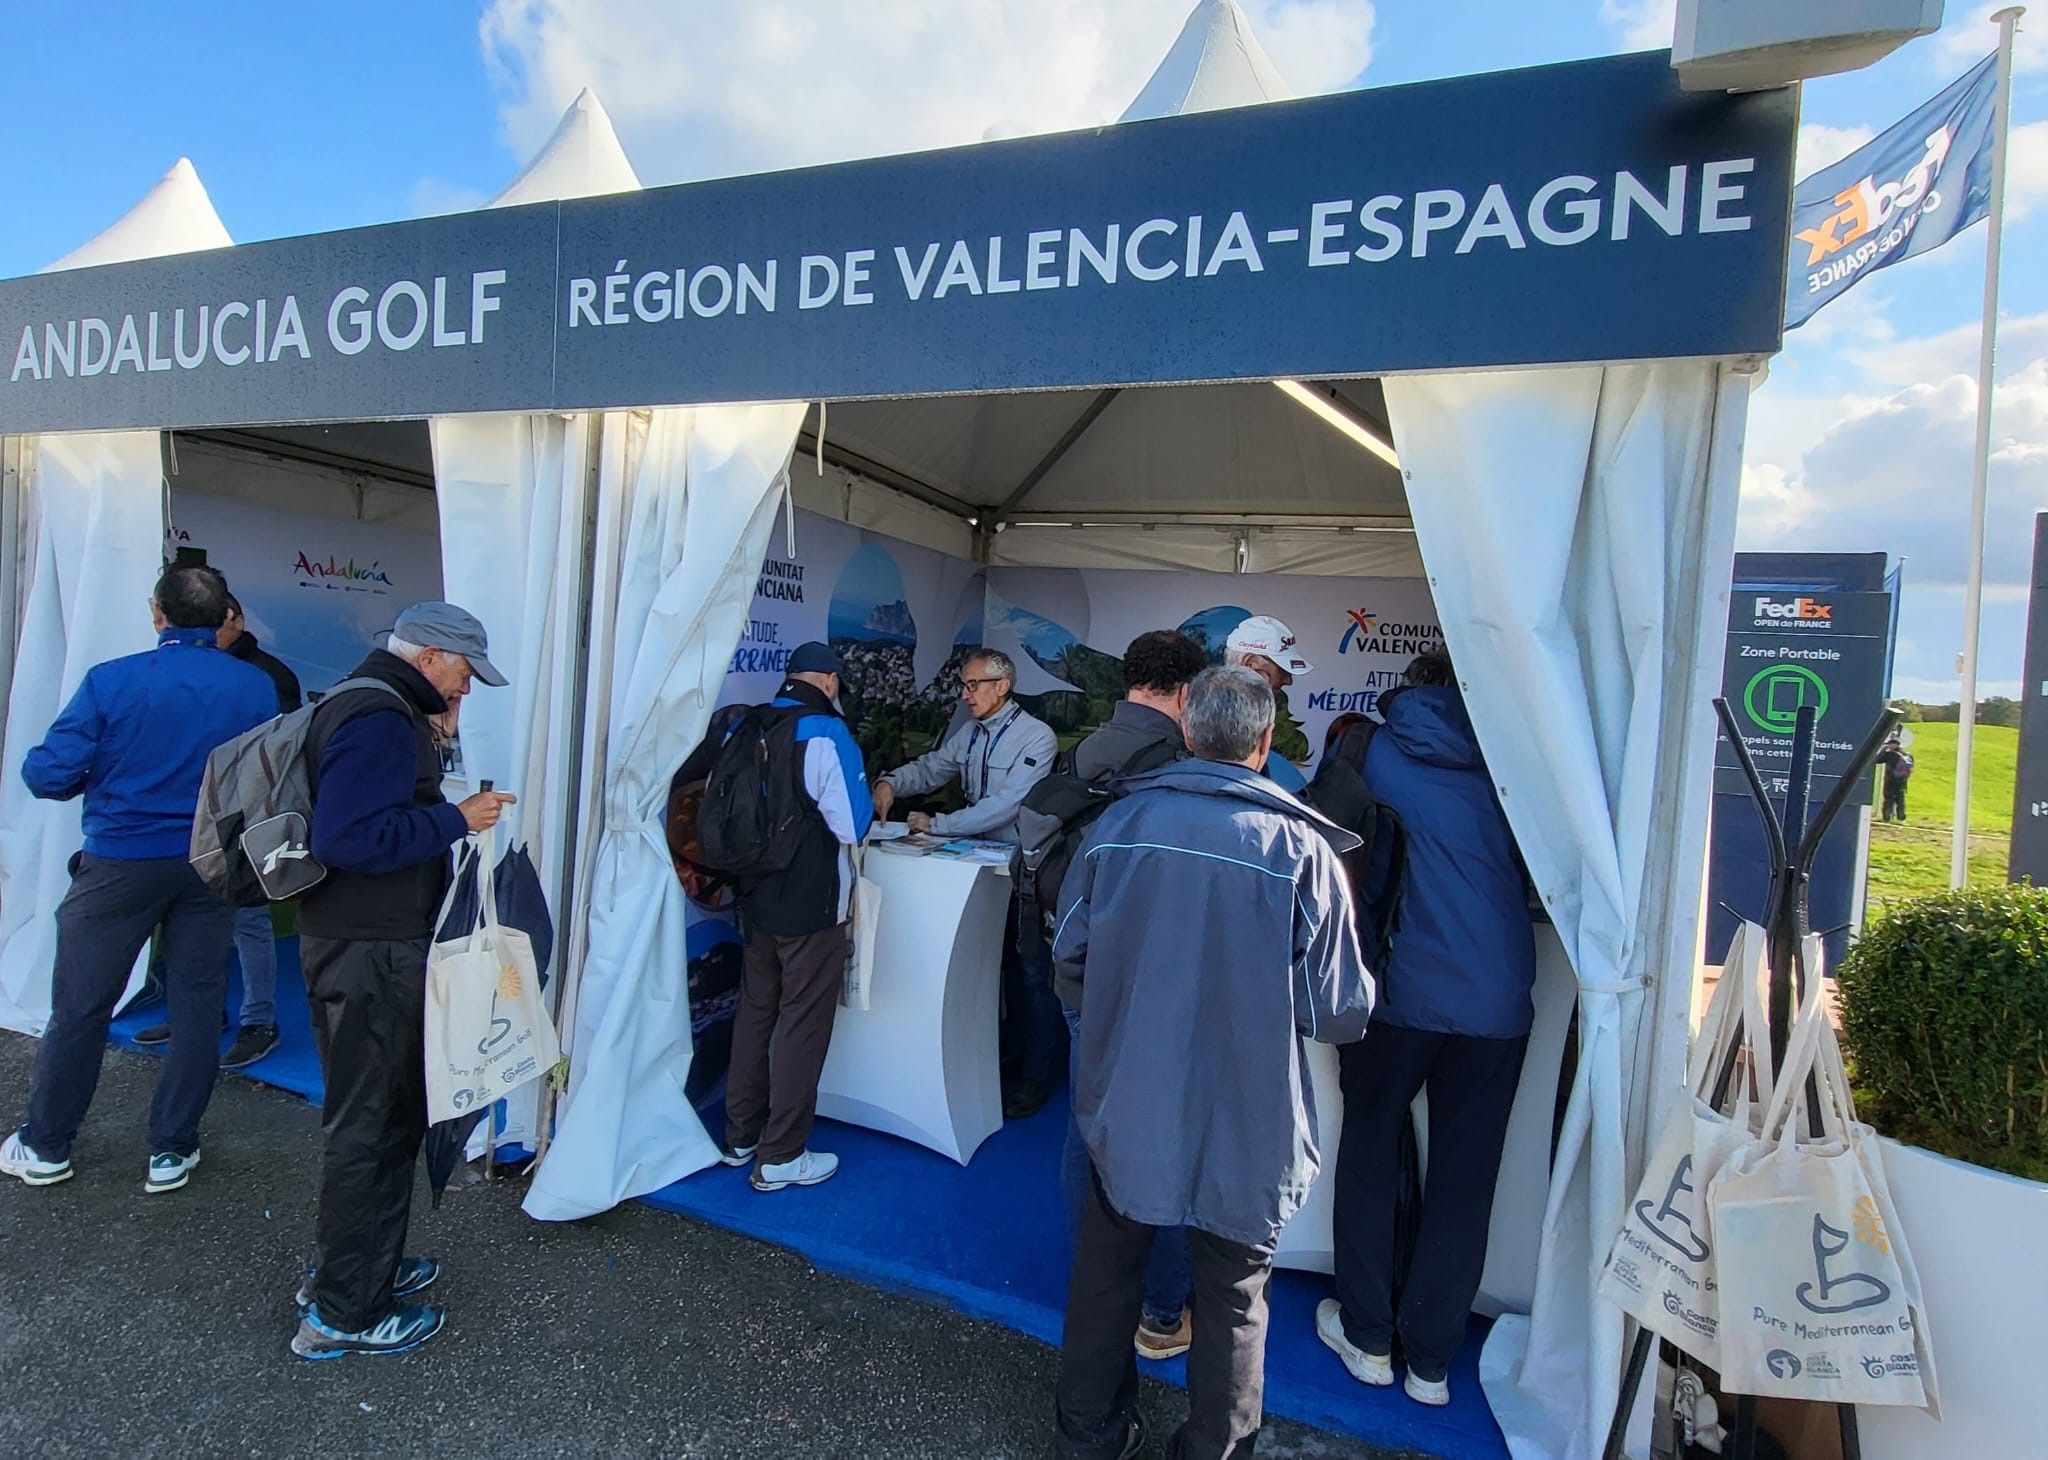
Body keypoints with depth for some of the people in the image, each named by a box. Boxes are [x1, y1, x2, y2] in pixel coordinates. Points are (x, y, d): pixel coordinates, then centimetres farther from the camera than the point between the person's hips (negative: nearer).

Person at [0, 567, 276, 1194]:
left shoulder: (111, 681, -12)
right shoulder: (257, 688, -6)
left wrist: (103, 778, 10)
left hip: (122, 861, -1)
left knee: (79, 1006, 13)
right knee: (197, 1005, 11)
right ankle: (172, 1151, 19)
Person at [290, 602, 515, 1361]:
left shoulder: (376, 707, 15)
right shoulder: (378, 719, -19)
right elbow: (349, 837, -28)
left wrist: (451, 812, 8)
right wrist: (454, 820, -20)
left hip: (373, 944, 11)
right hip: (370, 953, -11)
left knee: (389, 1115, 21)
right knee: (369, 1125, 1)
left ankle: (361, 1268, 36)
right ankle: (342, 1314, 16)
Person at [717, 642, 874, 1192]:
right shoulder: (829, 733, -16)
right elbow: (851, 825, -18)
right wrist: (874, 809, 3)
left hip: (756, 898, 7)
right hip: (811, 904, -7)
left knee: (755, 1012, 19)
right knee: (802, 1024, 5)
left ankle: (740, 1137, 33)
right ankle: (780, 1157, 15)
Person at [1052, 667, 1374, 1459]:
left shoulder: (1119, 822, -10)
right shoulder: (1300, 848, -17)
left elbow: (1068, 945, 3)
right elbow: (1341, 1013, -12)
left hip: (1125, 1108, 3)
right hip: (1243, 1123, -2)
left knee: (1107, 1266, 23)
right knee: (1232, 1294, 19)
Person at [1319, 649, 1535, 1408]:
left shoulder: (1376, 753, 0)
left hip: (1401, 989, -2)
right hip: (1497, 999, 2)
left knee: (1369, 1156, 15)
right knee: (1462, 1179, 12)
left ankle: (1367, 1336, 25)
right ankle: (1431, 1358, 22)